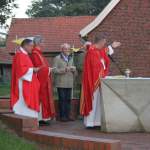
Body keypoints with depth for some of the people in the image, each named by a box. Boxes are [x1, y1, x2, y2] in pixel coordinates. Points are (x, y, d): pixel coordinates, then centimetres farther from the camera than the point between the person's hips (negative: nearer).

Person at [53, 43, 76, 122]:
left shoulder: (71, 58, 19)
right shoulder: (57, 58, 1)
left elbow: (74, 71, 22)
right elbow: (55, 70, -9)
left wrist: (73, 69, -1)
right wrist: (64, 69, -18)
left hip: (69, 83, 5)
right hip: (61, 83, -5)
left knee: (68, 99, 5)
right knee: (62, 100, -4)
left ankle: (67, 115, 10)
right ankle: (62, 116, 1)